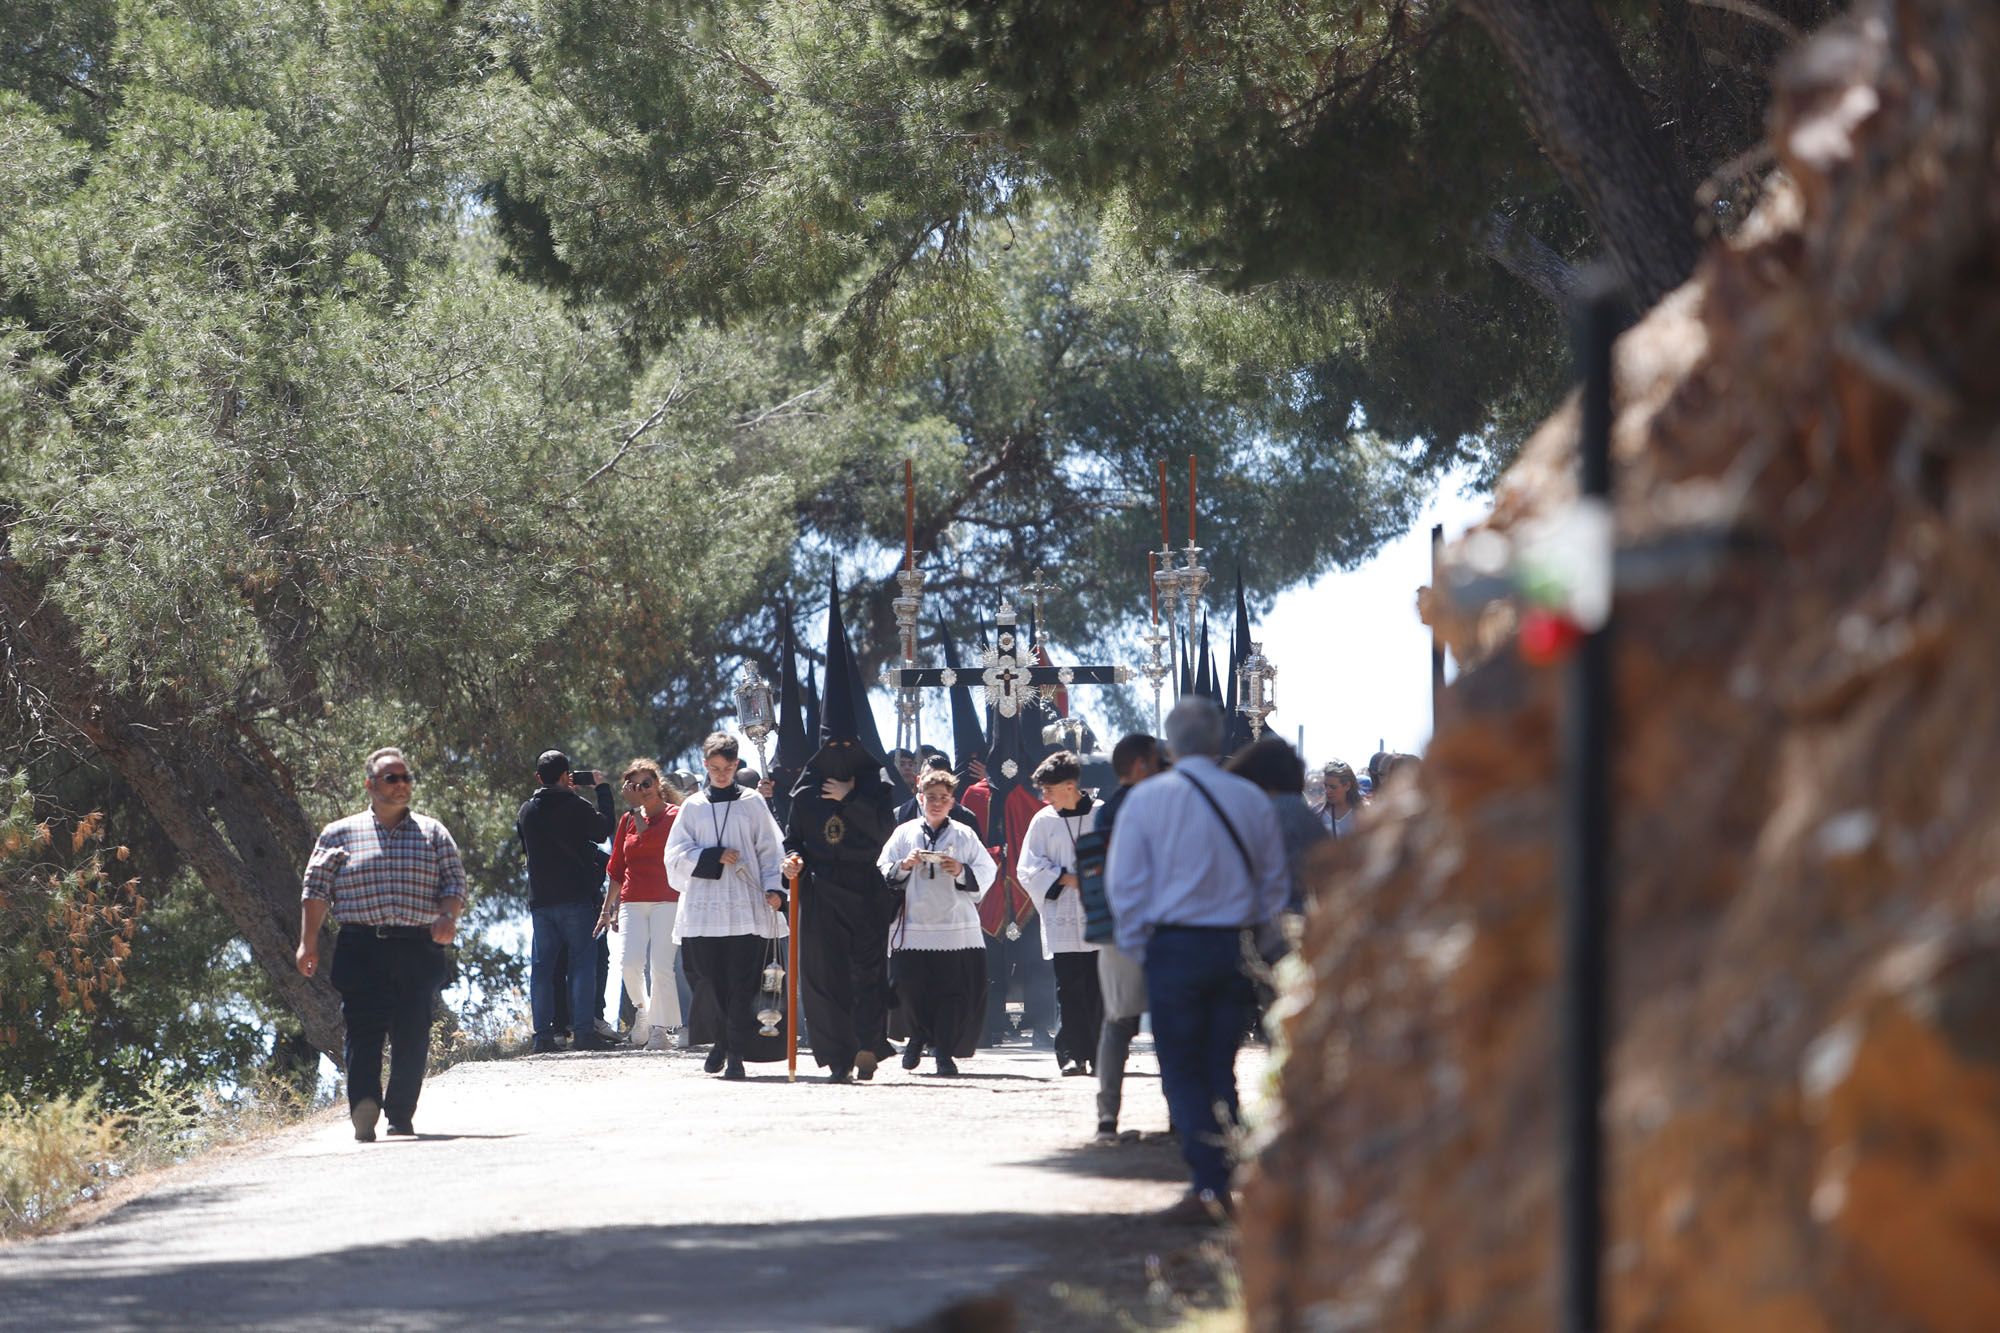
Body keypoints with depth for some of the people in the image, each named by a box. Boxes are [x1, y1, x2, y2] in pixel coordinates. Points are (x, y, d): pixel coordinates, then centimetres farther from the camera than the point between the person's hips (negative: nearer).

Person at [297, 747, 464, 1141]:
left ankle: (401, 1113, 8)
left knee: (413, 1035, -2)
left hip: (418, 950, 2)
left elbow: (455, 883, 12)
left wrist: (448, 917, -9)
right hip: (361, 947, -2)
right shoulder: (339, 834, 12)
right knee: (363, 1028, -15)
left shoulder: (433, 833, 15)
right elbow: (316, 889, 8)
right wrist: (308, 943, -2)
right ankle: (364, 1104, -28)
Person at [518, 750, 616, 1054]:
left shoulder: (527, 810, 7)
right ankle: (583, 1031, -7)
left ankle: (543, 1033, 2)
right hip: (575, 896, -4)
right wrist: (602, 788, 10)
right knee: (582, 963, -1)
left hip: (539, 900, 4)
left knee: (542, 966, 6)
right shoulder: (575, 806, -9)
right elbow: (605, 828, 0)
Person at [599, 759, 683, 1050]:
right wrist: (608, 908, 18)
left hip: (667, 899, -4)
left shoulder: (674, 815, 1)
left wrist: (637, 809, -7)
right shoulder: (627, 820, 15)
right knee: (629, 963, -12)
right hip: (632, 902, 4)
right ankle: (642, 1007, 14)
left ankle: (660, 1028, -3)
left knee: (661, 965, -11)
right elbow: (617, 869, 20)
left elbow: (649, 839, -17)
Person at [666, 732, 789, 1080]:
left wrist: (774, 888, -6)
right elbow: (676, 855, 8)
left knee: (742, 985, -7)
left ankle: (735, 1053, -6)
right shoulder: (693, 807, 13)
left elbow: (769, 850, 9)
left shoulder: (752, 803, 10)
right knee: (707, 979, -1)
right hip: (703, 909, 1)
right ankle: (721, 1041, 19)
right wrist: (714, 857, -7)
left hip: (746, 906, -1)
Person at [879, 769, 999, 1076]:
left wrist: (962, 872, -11)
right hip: (912, 928, 1)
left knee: (954, 991, -5)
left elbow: (987, 873, 6)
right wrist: (903, 866, -9)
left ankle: (945, 1053, 4)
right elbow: (883, 874, 10)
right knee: (912, 989, 0)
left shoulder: (964, 835, 8)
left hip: (957, 928, -1)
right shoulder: (904, 833, 10)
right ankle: (918, 1037, 27)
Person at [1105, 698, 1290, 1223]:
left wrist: (1137, 945, 7)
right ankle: (1222, 1187, 10)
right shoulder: (1252, 800, 4)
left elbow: (1125, 883, -3)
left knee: (1183, 1074, 1)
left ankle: (1206, 1186, -9)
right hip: (1235, 944, 3)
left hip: (1175, 947, -3)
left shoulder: (1147, 799, -5)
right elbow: (1274, 880, 9)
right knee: (1221, 1070, 12)